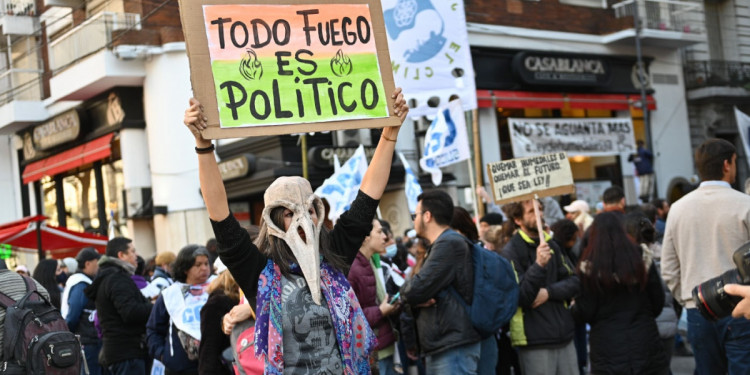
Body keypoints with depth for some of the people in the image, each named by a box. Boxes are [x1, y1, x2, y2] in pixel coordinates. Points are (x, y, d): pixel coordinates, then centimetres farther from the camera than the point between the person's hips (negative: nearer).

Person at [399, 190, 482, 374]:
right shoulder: (439, 245, 21)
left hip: (454, 348, -10)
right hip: (440, 347, 10)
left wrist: (404, 291, 2)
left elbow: (417, 289, -20)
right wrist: (416, 299, -5)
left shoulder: (450, 244, -13)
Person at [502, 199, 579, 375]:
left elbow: (574, 282, 9)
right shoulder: (511, 252, -9)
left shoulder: (551, 245, 12)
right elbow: (520, 297, -16)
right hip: (535, 342, -6)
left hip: (564, 336, 6)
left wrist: (549, 292, -9)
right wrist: (538, 265, -27)